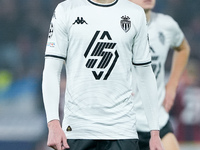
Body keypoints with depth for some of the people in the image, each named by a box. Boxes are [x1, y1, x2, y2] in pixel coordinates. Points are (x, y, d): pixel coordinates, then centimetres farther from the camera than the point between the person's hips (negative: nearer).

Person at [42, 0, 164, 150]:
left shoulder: (136, 14, 9)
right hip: (76, 130, -1)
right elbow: (51, 71, 0)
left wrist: (155, 132, 7)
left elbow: (145, 75, 12)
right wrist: (53, 123, -12)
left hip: (122, 130, 1)